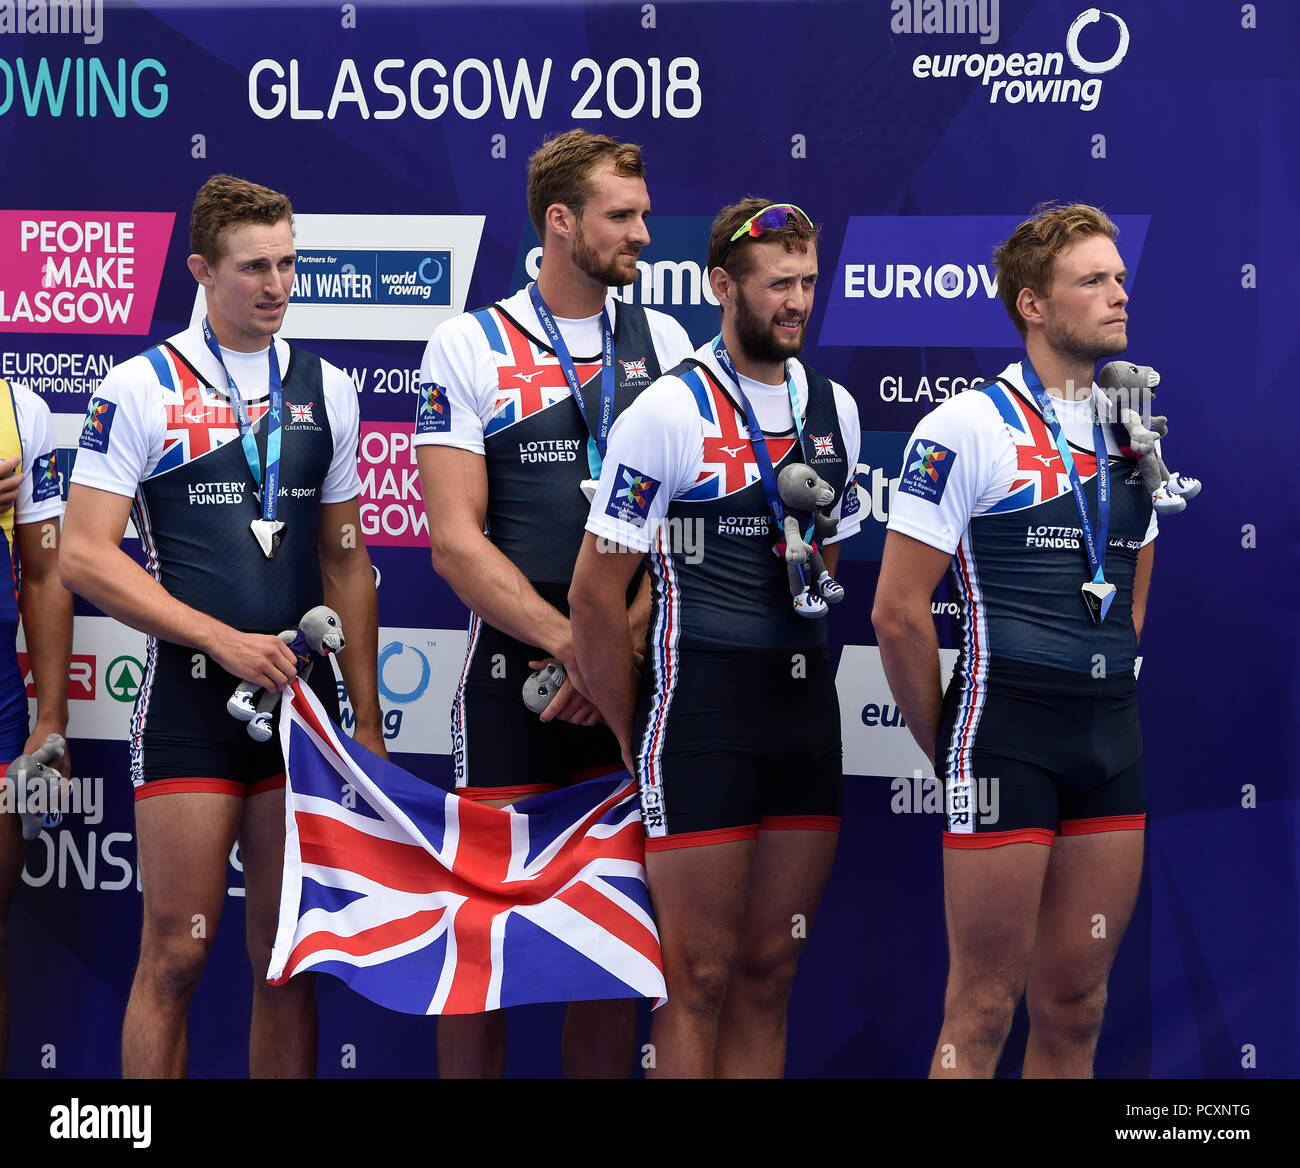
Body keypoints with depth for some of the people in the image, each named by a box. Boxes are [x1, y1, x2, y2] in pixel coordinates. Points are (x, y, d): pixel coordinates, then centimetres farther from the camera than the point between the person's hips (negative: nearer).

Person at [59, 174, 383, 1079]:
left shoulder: (326, 390, 11)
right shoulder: (140, 388, -2)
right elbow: (85, 557, -8)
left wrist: (367, 719, 9)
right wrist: (223, 639, -14)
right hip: (192, 698, -4)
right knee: (177, 954, -4)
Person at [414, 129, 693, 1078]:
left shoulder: (664, 344, 10)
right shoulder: (468, 349, 1)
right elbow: (457, 542, -6)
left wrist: (624, 641, -11)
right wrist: (574, 645, -14)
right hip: (516, 672, -3)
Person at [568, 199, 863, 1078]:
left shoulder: (834, 408, 11)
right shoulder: (668, 414, -8)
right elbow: (595, 594, -6)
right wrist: (639, 742, -3)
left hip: (807, 714, 6)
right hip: (702, 720, -6)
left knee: (769, 976, 9)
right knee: (699, 981, -5)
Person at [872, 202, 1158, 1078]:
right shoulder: (969, 429, -8)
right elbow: (898, 610, -9)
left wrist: (1107, 701, 17)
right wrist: (947, 749, -2)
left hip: (1113, 743, 6)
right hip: (1008, 735, -6)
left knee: (1075, 1009, 9)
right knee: (984, 1012, -4)